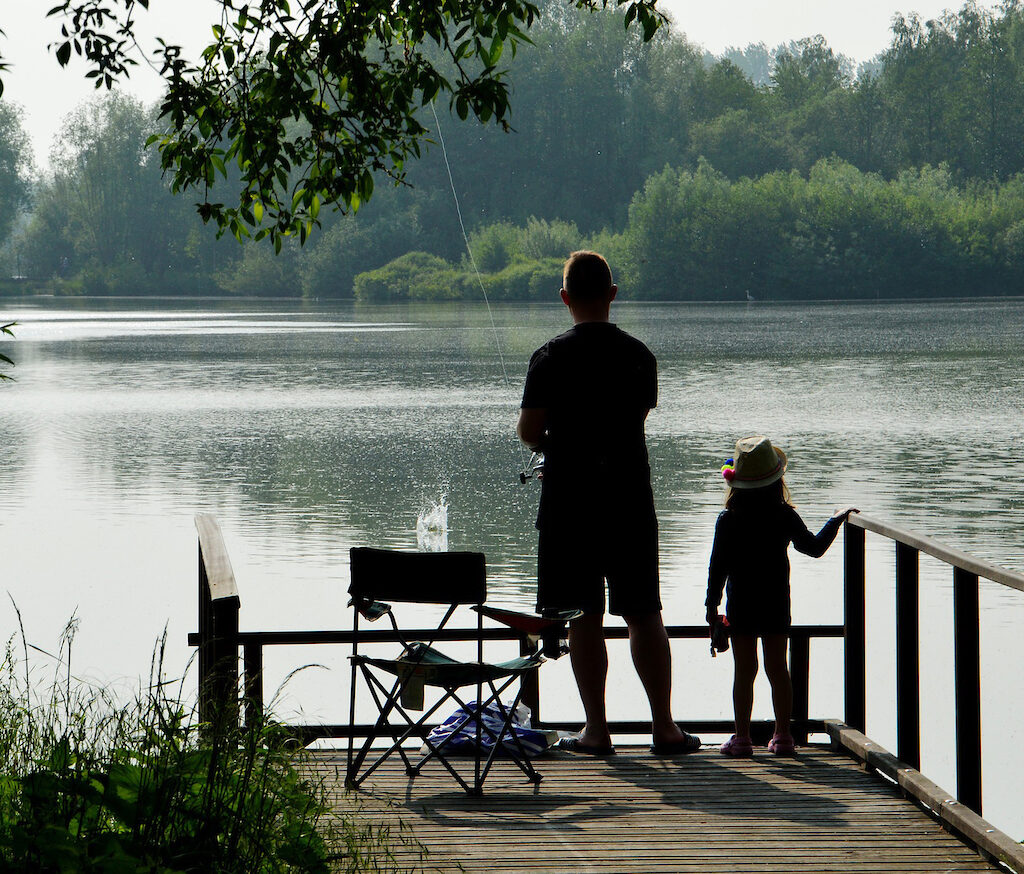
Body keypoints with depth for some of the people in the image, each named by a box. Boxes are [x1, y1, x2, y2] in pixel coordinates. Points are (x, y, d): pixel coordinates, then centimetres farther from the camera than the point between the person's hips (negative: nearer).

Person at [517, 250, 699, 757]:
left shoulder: (551, 358, -9)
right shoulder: (639, 355, 3)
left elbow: (529, 431, -8)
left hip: (570, 503, -3)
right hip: (631, 501, 3)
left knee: (584, 620, 2)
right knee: (644, 615, 8)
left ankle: (596, 731, 4)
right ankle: (665, 727, 7)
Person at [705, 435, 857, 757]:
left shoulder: (728, 521, -8)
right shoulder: (785, 517, -5)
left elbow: (718, 565, -6)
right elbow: (814, 547, 5)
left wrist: (712, 604, 2)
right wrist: (836, 520, 18)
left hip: (741, 605, -2)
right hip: (777, 603, 2)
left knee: (744, 671, 2)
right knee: (777, 668, 8)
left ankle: (742, 736, 1)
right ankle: (782, 736, 10)